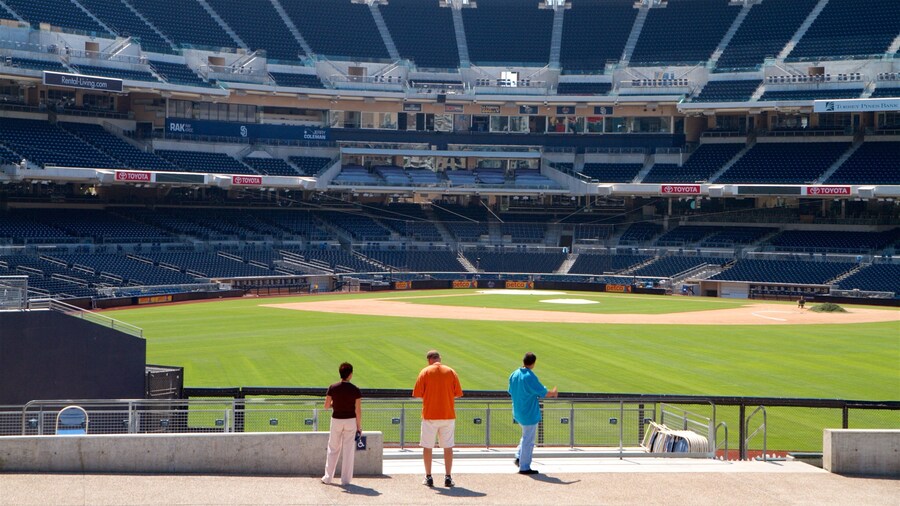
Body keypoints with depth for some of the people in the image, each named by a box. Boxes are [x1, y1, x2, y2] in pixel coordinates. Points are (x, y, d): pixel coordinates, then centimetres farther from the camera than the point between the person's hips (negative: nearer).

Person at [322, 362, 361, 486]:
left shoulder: (332, 388, -7)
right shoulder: (355, 390, -10)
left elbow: (326, 406, -3)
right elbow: (358, 410, -8)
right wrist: (359, 427, -1)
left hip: (336, 420, 1)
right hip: (350, 420, -1)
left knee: (333, 449, 13)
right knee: (348, 450, 6)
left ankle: (328, 478, 15)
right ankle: (345, 479, 9)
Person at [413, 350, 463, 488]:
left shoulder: (425, 372, -3)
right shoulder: (451, 372, 2)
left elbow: (417, 394, -6)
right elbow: (458, 394, 3)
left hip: (429, 415, -2)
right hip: (448, 414, 2)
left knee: (427, 447, 8)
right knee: (448, 447, 7)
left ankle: (428, 477, 10)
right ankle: (448, 477, 5)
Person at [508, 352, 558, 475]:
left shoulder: (514, 375, 2)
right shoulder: (530, 377, -20)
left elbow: (511, 392, 14)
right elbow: (543, 393, -14)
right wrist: (553, 393, 6)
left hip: (517, 413, 8)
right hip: (530, 414, -8)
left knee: (526, 436, 26)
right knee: (528, 440, 1)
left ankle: (519, 458, 18)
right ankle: (524, 467, 6)